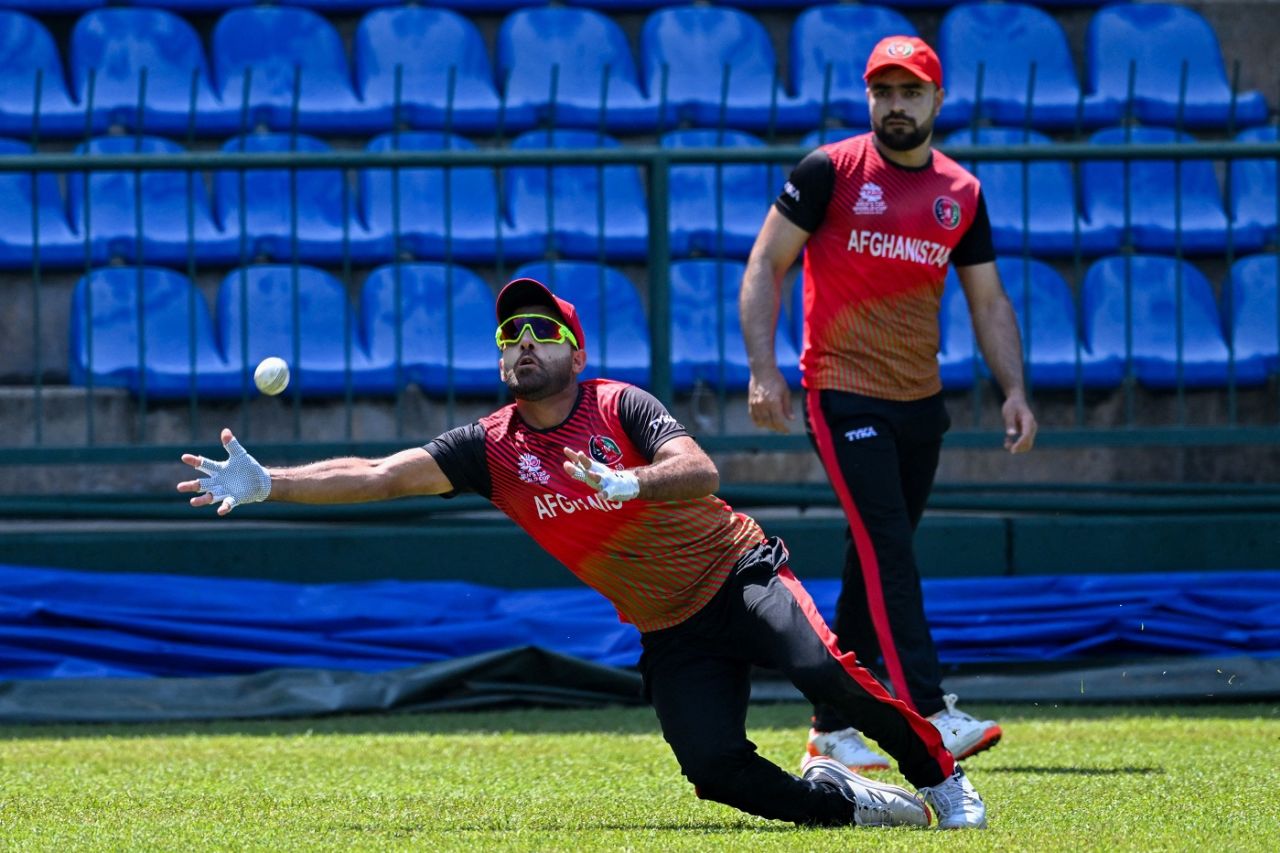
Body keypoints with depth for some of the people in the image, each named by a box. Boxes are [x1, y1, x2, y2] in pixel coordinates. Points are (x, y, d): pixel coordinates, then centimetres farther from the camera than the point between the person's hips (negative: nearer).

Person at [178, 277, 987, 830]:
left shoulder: (619, 407, -12)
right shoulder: (492, 447, -1)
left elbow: (702, 474, -28)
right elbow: (379, 475, -9)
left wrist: (628, 483, -48)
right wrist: (268, 485, -20)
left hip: (740, 577, -3)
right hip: (671, 634, 3)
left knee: (822, 669, -30)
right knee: (719, 772, -17)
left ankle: (943, 779, -11)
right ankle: (850, 802, 7)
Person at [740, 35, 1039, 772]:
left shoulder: (962, 193, 10)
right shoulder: (830, 172, -3)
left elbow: (989, 301, 15)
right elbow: (766, 266, -3)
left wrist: (1015, 391, 2)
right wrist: (764, 370, -14)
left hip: (920, 404, 5)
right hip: (844, 398, -5)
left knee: (879, 564, 9)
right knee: (886, 551, -16)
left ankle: (832, 728, 17)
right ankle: (929, 715, -25)